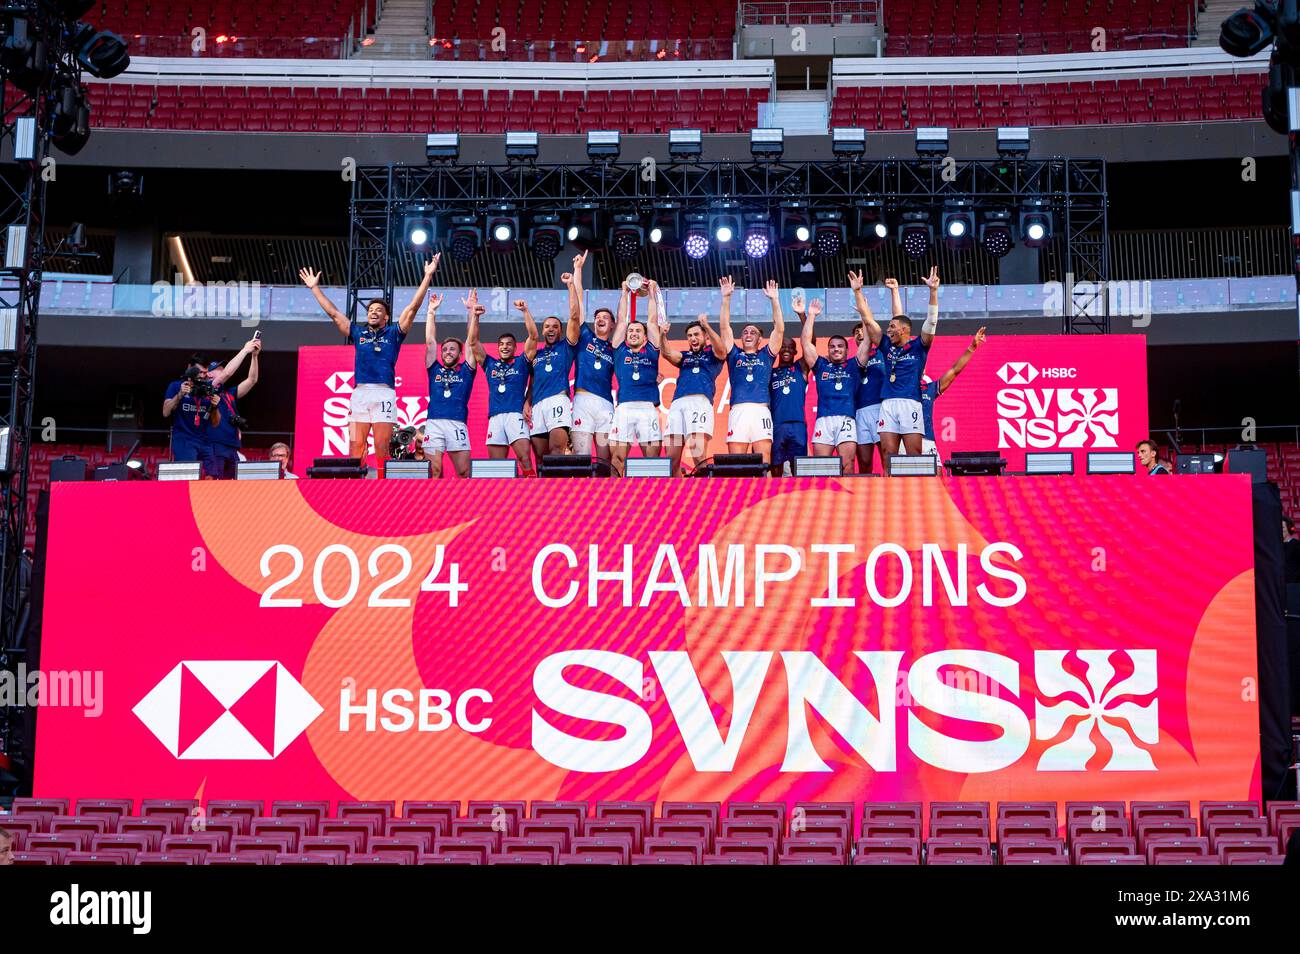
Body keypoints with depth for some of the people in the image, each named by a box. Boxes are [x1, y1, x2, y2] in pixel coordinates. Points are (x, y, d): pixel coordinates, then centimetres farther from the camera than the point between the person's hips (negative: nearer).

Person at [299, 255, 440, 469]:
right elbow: (332, 313, 25)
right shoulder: (358, 332, 20)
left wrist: (427, 277, 3)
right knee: (355, 447, -4)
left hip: (384, 394, -2)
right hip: (359, 393, 3)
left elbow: (413, 307, 7)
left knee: (381, 447, -5)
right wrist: (315, 287, 27)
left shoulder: (393, 333, 13)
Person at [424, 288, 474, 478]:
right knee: (434, 472, -9)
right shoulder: (435, 369, 21)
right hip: (433, 422, 1)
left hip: (458, 424, -1)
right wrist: (431, 312, 15)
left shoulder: (466, 370, 18)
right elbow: (430, 341, 17)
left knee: (464, 472, -6)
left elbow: (472, 341, 12)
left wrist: (472, 312, 6)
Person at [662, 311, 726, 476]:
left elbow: (720, 349, -4)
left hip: (700, 402, -4)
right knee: (671, 458, -5)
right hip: (677, 404, 5)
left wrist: (706, 325, -16)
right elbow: (668, 353, 11)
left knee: (699, 456, -19)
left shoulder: (712, 354, 19)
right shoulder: (685, 356, 31)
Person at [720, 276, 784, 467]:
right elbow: (725, 327, 16)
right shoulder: (734, 355, 23)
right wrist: (726, 298, 10)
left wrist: (775, 300, 10)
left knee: (764, 463, -9)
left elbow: (779, 329, 14)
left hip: (761, 411, 0)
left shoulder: (766, 355, 22)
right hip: (738, 412, 0)